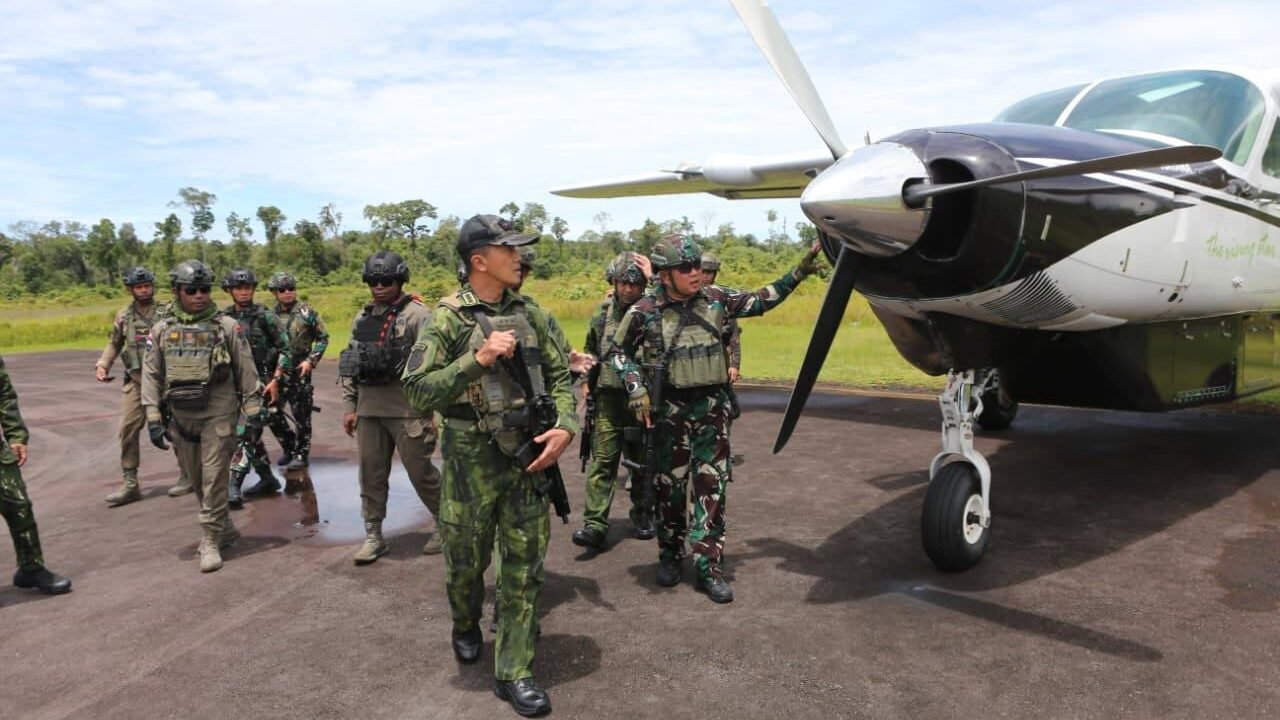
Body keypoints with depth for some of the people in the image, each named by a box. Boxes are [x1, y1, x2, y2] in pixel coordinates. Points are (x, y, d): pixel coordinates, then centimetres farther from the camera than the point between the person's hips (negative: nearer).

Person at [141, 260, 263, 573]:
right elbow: (151, 375, 6)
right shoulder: (162, 331, 5)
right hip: (181, 418, 4)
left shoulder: (227, 327, -4)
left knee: (215, 479, -4)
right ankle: (225, 529, 31)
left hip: (218, 416, -4)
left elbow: (247, 373, -2)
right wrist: (153, 418, -1)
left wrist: (253, 414, -5)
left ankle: (210, 541, 6)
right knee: (197, 481, 13)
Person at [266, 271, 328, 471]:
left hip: (300, 371, -4)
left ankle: (302, 454, 13)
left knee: (301, 415, 1)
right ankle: (289, 446, 26)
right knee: (271, 413, 5)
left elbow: (322, 338, 1)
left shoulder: (306, 312, -3)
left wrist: (311, 360, -9)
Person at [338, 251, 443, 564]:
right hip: (369, 411, 6)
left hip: (408, 411, -6)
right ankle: (373, 536, 22)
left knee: (421, 473, 2)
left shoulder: (417, 315, -8)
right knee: (371, 475, 10)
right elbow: (349, 366, 17)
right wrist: (349, 406, 12)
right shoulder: (361, 319, 13)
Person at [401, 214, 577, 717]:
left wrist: (565, 427, -9)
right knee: (466, 559, 15)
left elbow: (560, 375, 7)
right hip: (472, 458, -3)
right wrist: (477, 359, -25)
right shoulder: (448, 319, -9)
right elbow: (418, 392, -15)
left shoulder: (530, 314, 4)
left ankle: (513, 671, 18)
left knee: (524, 565, 6)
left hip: (528, 453, 3)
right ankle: (465, 628, 46)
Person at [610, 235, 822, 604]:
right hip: (671, 410, -2)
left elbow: (760, 300, 9)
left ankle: (708, 565, 9)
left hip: (713, 406, 2)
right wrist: (636, 389, -8)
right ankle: (670, 556, 29)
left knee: (712, 485, 1)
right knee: (671, 485, 9)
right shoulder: (644, 312, -9)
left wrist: (798, 273, 3)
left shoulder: (716, 299, 0)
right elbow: (620, 352, 3)